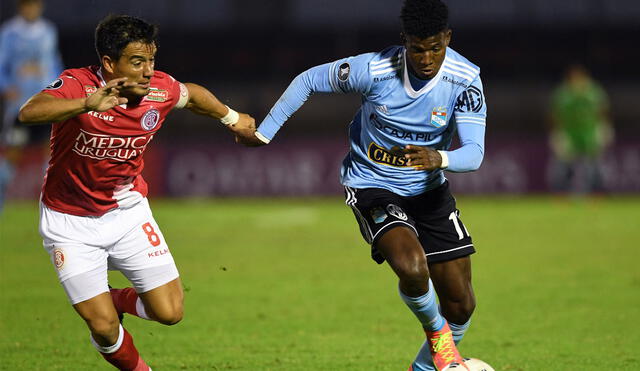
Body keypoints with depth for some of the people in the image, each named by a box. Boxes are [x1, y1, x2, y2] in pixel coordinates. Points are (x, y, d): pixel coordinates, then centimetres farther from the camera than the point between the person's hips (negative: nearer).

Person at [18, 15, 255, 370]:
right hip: (71, 223, -4)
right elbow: (29, 112, -45)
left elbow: (193, 94, 13)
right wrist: (87, 104, -61)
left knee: (170, 312, -5)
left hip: (127, 211, 4)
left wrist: (232, 117, 30)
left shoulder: (161, 90, -12)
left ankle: (119, 299, 28)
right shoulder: (78, 85, -26)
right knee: (104, 327, -8)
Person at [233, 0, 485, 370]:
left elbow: (474, 153, -24)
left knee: (461, 306, 4)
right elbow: (308, 80, -7)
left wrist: (439, 158, -47)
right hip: (372, 185, -3)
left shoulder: (465, 79, -19)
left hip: (429, 188, 3)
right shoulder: (374, 69, -24)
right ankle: (435, 331, 3)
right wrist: (262, 134, -2)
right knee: (412, 269, -31)